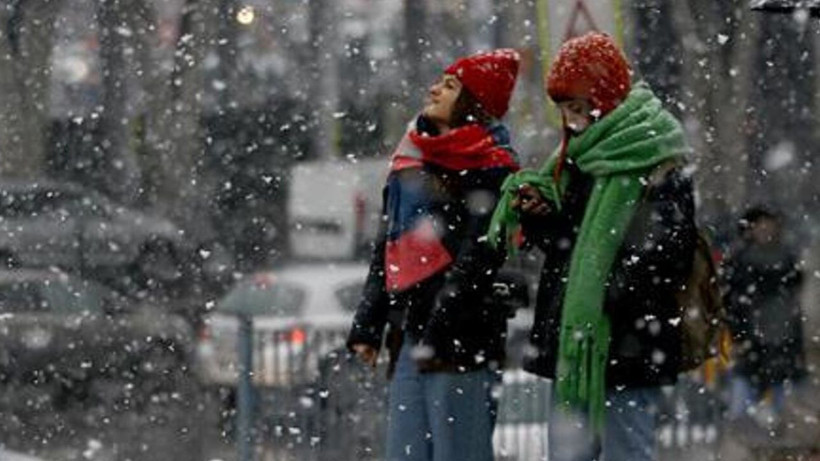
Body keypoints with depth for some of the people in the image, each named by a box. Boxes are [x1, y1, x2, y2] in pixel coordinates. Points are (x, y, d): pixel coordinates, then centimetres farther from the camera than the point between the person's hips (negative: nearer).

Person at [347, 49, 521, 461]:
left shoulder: (489, 168, -5)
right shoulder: (409, 160, 21)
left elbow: (476, 258, -13)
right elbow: (386, 247, 23)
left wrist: (439, 333, -18)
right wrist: (367, 325, 16)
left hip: (460, 338, -8)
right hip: (407, 331, 8)